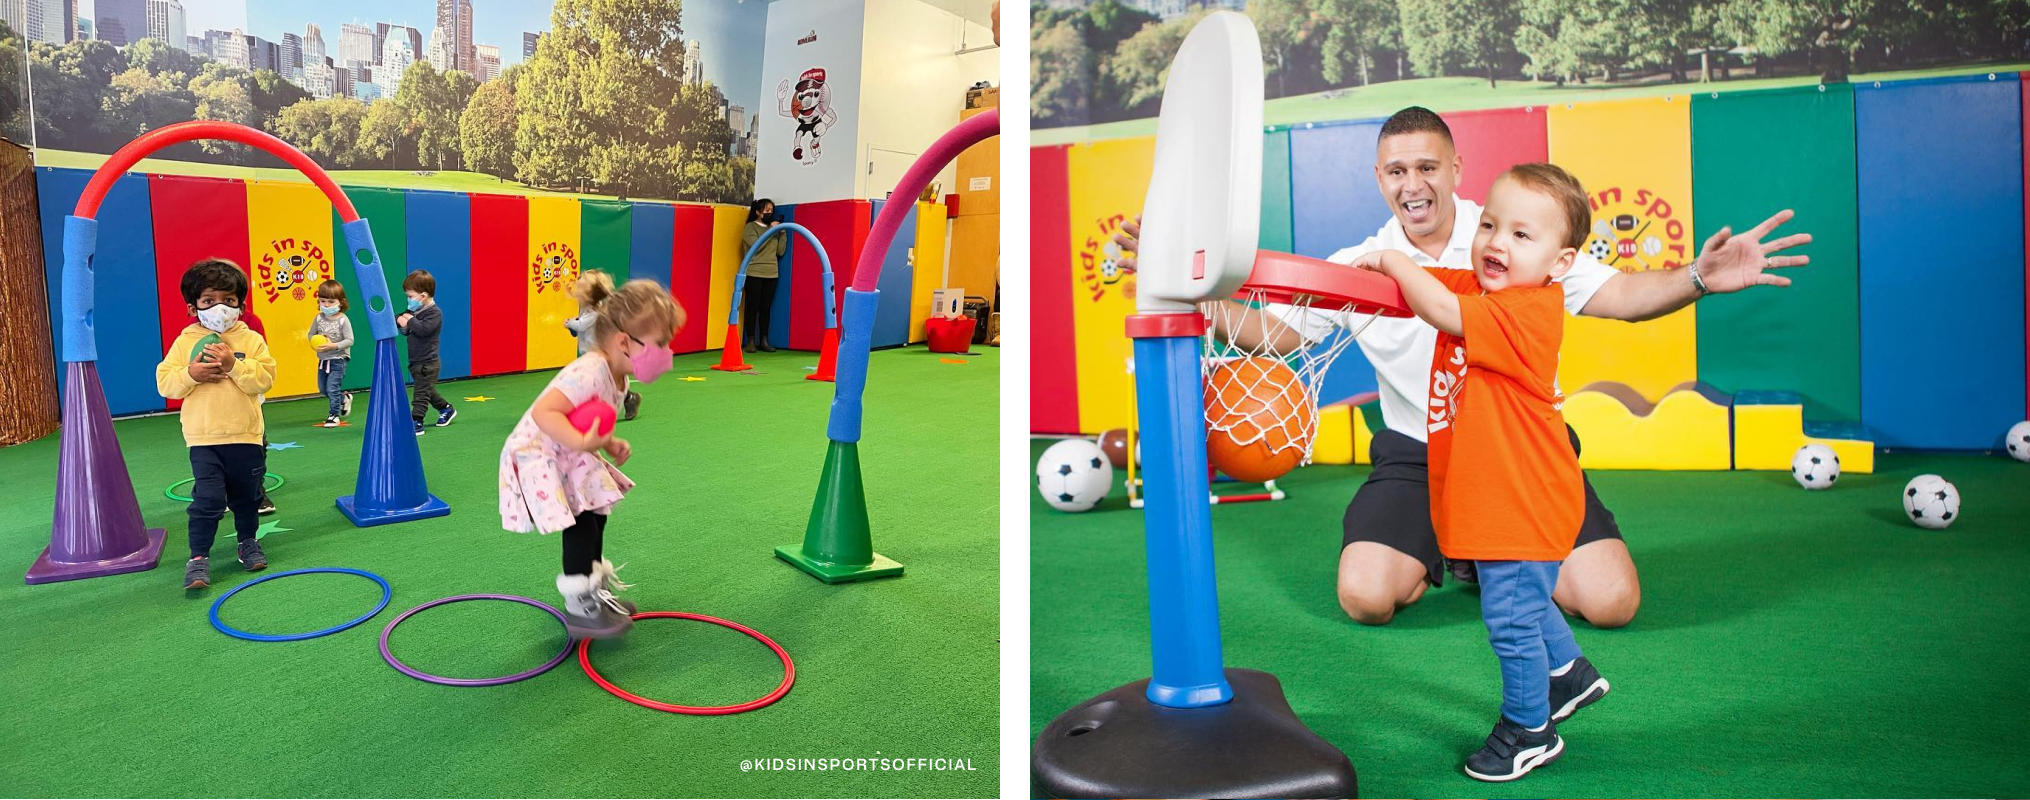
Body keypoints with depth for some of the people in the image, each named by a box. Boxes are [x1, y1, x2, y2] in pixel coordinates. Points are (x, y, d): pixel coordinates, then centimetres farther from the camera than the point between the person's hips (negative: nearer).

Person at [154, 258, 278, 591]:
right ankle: (198, 557, 0)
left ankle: (248, 542, 33)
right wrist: (191, 374, -18)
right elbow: (165, 382, -1)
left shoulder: (250, 340, 0)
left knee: (247, 495, 14)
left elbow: (265, 378, -10)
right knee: (207, 498, -7)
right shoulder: (185, 341, 3)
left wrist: (233, 365, -22)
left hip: (245, 435, 1)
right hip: (203, 438, -1)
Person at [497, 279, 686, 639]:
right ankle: (579, 608, 0)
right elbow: (544, 412, -41)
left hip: (564, 459, 10)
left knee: (596, 515, 16)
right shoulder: (589, 373, -32)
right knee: (581, 525, -13)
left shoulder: (614, 375, 0)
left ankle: (595, 589, 34)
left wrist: (608, 444, -2)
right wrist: (583, 442, -47)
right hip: (535, 458, -10)